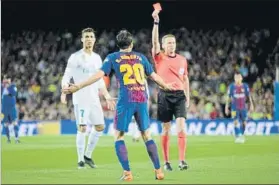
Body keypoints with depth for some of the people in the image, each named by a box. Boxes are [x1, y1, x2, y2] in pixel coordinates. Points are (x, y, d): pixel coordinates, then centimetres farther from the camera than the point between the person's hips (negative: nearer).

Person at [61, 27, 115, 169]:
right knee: (82, 128, -11)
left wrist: (107, 97, 19)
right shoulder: (75, 57, -4)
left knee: (100, 127, 6)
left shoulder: (97, 58, 14)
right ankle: (80, 160, -2)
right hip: (80, 98, -6)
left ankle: (87, 155, 20)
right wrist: (64, 92, -22)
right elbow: (66, 77, -7)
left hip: (94, 98, 6)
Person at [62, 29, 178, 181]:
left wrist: (78, 87, -5)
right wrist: (166, 86, 40)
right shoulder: (140, 57, 15)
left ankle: (127, 173, -5)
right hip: (142, 100, 3)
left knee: (119, 136, 6)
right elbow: (154, 76, 21)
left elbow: (99, 75, -6)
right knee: (146, 135, 15)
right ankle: (158, 171, 13)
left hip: (125, 101, -3)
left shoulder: (113, 57, 5)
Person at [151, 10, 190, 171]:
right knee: (166, 129, 2)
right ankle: (167, 162, 9)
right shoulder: (159, 58, 2)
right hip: (165, 95, -2)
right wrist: (156, 22, -22)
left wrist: (188, 97, 14)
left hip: (179, 95, 2)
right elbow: (155, 41, -12)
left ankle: (182, 160, -12)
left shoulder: (182, 60, 11)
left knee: (181, 126, -11)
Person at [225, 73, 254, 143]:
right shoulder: (231, 87, -2)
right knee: (236, 122, -11)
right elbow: (228, 97, 2)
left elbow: (249, 96, 8)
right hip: (235, 108, -2)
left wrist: (251, 104, 3)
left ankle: (242, 135, 26)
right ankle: (237, 137, -10)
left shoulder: (245, 86, 1)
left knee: (244, 123, 4)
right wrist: (226, 107, 0)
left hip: (243, 107, 2)